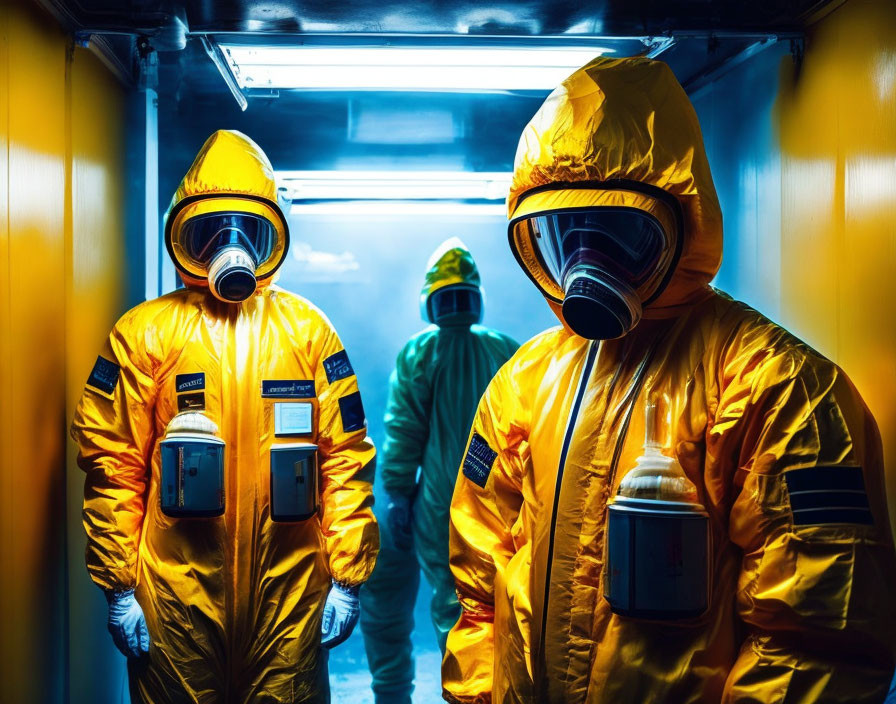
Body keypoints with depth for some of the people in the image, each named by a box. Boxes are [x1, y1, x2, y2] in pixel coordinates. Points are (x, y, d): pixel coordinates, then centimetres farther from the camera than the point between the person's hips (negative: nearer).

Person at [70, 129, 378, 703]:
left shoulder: (308, 329, 5)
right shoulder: (145, 332, 3)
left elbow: (346, 458, 2)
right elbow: (114, 465, 1)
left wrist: (348, 578, -1)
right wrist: (118, 586, -3)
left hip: (290, 592, 1)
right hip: (177, 591, 0)